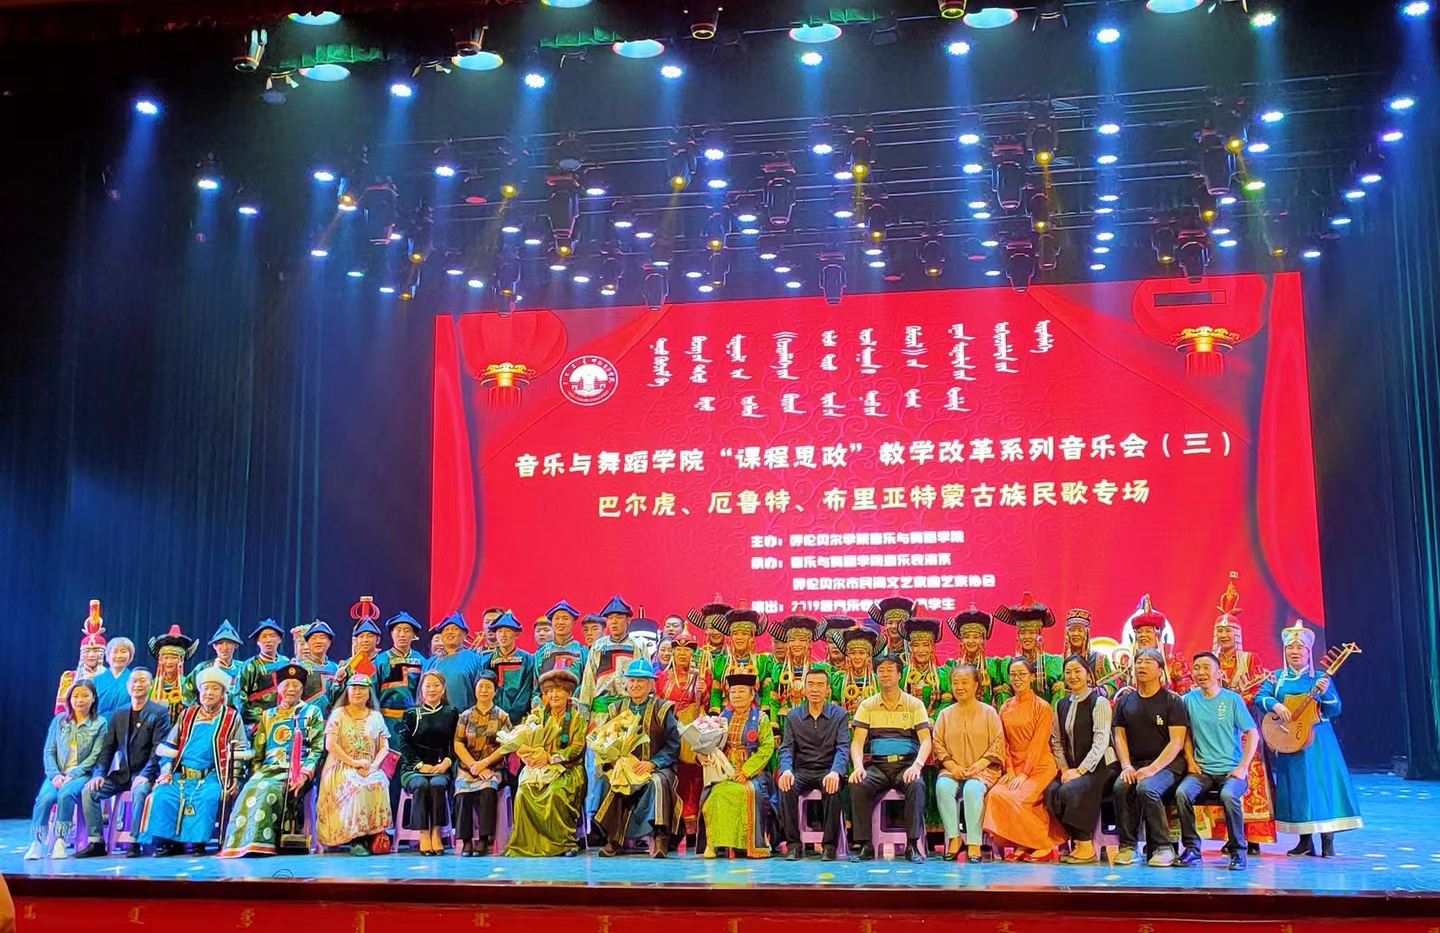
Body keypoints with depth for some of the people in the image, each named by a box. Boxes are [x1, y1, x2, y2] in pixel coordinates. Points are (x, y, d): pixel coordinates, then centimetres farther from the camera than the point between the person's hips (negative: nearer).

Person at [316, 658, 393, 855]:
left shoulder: (376, 717, 16)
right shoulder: (338, 714, 8)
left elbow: (384, 747, 10)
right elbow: (330, 745, -4)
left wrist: (373, 766, -11)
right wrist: (353, 762, -14)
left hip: (370, 769, 2)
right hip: (341, 768, -2)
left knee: (379, 784, -31)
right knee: (356, 786, -35)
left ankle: (373, 834, -26)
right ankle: (355, 838, -31)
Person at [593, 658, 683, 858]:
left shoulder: (662, 710, 5)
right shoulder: (616, 710, 16)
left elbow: (673, 745, -3)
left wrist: (652, 763, -18)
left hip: (656, 768, -3)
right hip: (622, 766, 3)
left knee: (657, 782, -36)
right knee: (605, 780, -28)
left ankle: (659, 837, -32)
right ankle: (613, 839, -23)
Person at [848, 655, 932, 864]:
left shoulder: (914, 705, 8)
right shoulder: (867, 706, 11)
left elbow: (926, 740, -1)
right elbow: (857, 741, 3)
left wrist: (917, 765, -21)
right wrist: (858, 765, -18)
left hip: (906, 763, -1)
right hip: (877, 764, 1)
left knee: (916, 784, -35)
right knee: (858, 785, -30)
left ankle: (913, 844, -28)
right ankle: (865, 845, -23)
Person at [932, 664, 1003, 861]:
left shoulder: (989, 712, 8)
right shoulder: (945, 714, 15)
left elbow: (998, 743, 0)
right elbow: (938, 744, 8)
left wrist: (980, 764, -14)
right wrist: (951, 765, -9)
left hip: (982, 770, -2)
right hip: (953, 770, 2)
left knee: (973, 788, -35)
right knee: (943, 786, -31)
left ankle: (974, 843, -30)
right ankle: (953, 838, -25)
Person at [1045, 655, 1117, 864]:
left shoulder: (1099, 702, -6)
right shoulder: (1061, 705, 13)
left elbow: (1101, 742, -14)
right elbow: (1057, 741, 11)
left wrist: (1080, 771, -19)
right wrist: (1064, 769, -4)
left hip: (1100, 767, -6)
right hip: (1072, 768, 6)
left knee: (1070, 790, -30)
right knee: (1051, 791, -22)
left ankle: (1087, 848, -16)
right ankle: (1077, 841, -9)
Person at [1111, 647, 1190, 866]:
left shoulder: (1172, 701, 0)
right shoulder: (1125, 701, 14)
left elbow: (1177, 742, -8)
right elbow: (1119, 735, 10)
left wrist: (1153, 768, -19)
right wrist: (1126, 766, -7)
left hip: (1166, 764, -4)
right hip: (1134, 764, 4)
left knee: (1146, 788, -34)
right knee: (1121, 787, -28)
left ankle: (1162, 848, -20)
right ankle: (1127, 846, -17)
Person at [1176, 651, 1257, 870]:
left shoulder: (1232, 699, 0)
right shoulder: (1189, 699, 7)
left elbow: (1253, 733, 0)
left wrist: (1243, 766, -9)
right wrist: (1190, 761, 1)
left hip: (1231, 769, -3)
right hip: (1201, 769, 3)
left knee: (1228, 795, -34)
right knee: (1182, 792, -28)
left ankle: (1237, 850, -15)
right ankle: (1191, 848, -13)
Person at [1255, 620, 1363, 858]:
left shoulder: (1320, 677, 3)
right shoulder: (1277, 677, 8)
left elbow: (1335, 710, -3)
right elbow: (1260, 697, -5)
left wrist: (1324, 693, -21)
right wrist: (1275, 705, -23)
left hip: (1317, 739, -2)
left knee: (1322, 782, -7)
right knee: (1296, 785, 4)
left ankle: (1328, 842, -3)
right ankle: (1305, 842, 12)